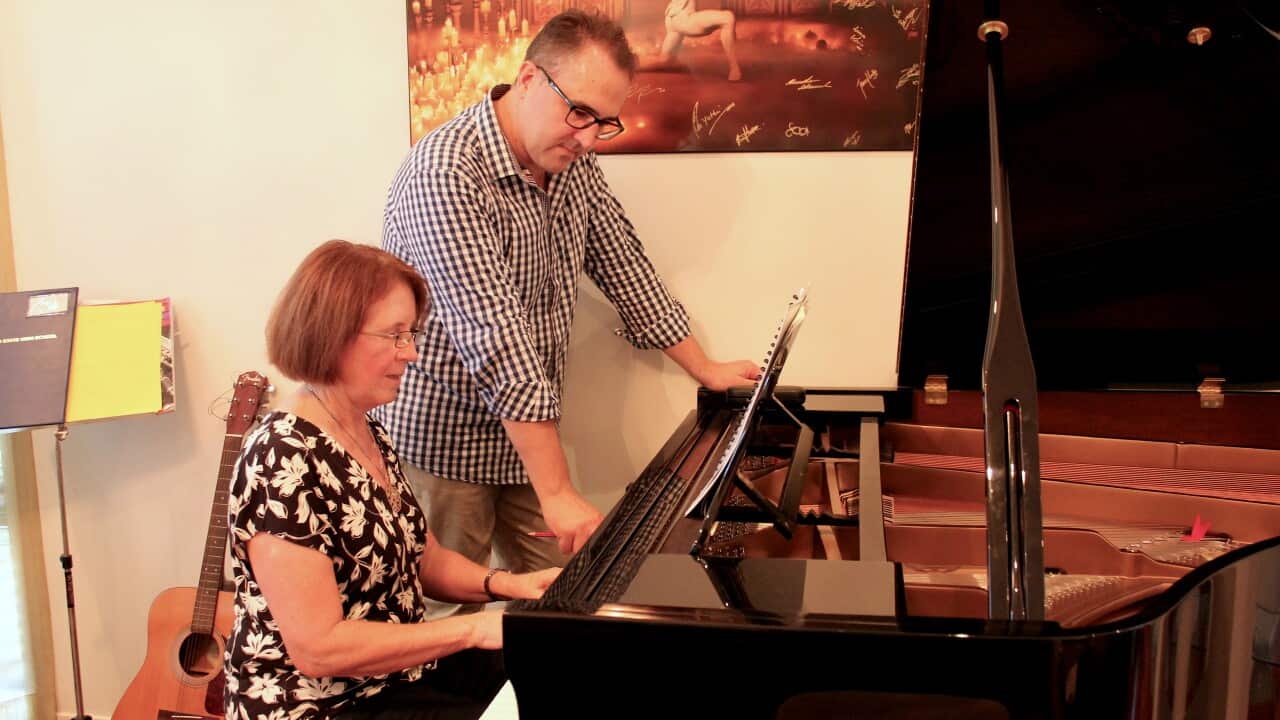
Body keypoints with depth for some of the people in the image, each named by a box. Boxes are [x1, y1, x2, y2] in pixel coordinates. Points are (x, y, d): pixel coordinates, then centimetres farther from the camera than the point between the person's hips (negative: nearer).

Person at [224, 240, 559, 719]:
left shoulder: (369, 434, 4)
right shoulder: (282, 463, -24)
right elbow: (318, 648, -26)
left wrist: (504, 584, -3)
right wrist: (472, 628, -24)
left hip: (402, 671, 8)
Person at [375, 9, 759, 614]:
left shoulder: (573, 165, 1)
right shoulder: (445, 174, -26)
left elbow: (623, 265, 13)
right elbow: (495, 338, -31)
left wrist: (705, 370, 16)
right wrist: (558, 492, -32)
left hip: (525, 436, 7)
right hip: (443, 444, -7)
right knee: (449, 615, 5)